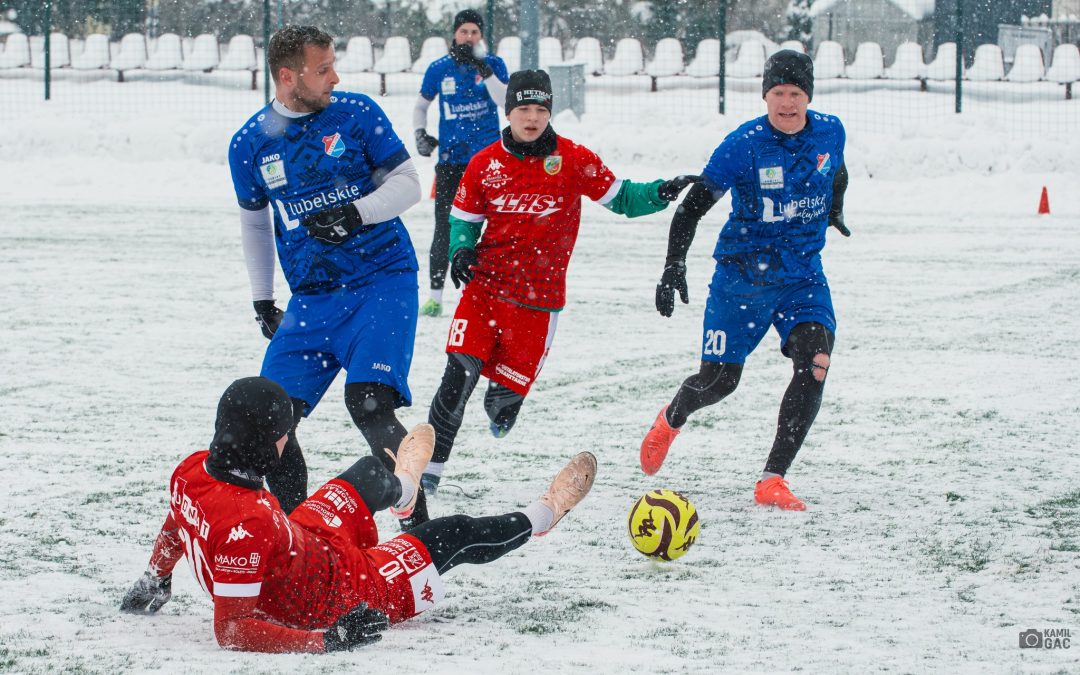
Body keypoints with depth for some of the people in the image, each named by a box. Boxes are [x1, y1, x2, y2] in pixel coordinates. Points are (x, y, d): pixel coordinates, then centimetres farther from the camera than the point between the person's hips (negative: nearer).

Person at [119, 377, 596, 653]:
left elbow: (175, 530, 3)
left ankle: (401, 487, 69)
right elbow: (232, 630, -41)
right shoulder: (247, 523, -44)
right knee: (455, 536, 12)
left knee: (371, 473, 29)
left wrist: (157, 578, 22)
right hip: (335, 598, -8)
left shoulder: (192, 470, -19)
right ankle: (541, 517, 45)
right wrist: (327, 639, -45)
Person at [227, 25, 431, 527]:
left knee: (369, 405, -22)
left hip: (382, 281, -4)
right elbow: (254, 221, 18)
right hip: (311, 298, 4)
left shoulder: (357, 113, -4)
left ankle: (420, 527, -12)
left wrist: (355, 213, -19)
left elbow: (407, 184, -1)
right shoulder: (250, 144, 3)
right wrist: (262, 300, 17)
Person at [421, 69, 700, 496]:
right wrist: (461, 250, -6)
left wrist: (660, 194, -14)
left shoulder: (573, 159, -2)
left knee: (511, 385, -1)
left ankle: (499, 403, 39)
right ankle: (430, 464, -1)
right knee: (460, 373, -12)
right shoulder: (485, 163, 3)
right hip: (485, 284, 1)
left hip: (538, 297, -1)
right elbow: (464, 218, 14)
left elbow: (621, 198, 3)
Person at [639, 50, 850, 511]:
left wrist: (834, 213, 35)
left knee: (815, 364, -20)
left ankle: (772, 481, -15)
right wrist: (674, 264, -25)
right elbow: (694, 205, -15)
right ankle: (672, 418, 42)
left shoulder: (829, 132, -4)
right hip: (742, 276, -3)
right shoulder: (743, 145, -17)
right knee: (719, 380, 4)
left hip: (804, 275, 3)